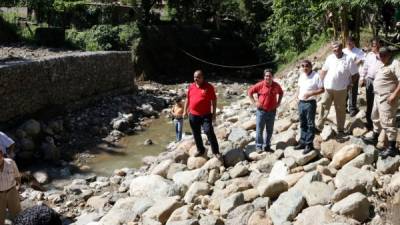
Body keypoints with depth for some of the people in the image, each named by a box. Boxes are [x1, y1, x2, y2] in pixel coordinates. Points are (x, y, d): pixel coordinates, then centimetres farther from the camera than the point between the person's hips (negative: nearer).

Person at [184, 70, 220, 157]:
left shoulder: (209, 87, -5)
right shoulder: (191, 86, 7)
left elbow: (214, 100, -2)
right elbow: (187, 99, 16)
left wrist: (214, 112, -4)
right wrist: (185, 110, 14)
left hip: (206, 115, -4)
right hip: (193, 115, 5)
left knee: (209, 132, -12)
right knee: (196, 134, 11)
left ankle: (216, 151, -3)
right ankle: (200, 150, 27)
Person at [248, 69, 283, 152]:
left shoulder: (276, 86, 0)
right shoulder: (260, 85, -10)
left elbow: (281, 93, 20)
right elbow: (250, 91, -1)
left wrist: (278, 102, 9)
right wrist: (254, 102, -6)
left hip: (272, 111, 3)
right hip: (261, 111, -3)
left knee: (270, 130, 11)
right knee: (259, 130, 1)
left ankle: (267, 145, 24)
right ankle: (259, 146, 12)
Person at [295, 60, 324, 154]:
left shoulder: (316, 76, -12)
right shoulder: (301, 76, 10)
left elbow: (322, 89, -12)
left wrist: (310, 93, -22)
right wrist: (298, 95, 4)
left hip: (310, 103, -7)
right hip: (301, 103, 7)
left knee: (310, 124, 1)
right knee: (303, 124, 14)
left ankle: (309, 144, 7)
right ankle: (302, 142, 23)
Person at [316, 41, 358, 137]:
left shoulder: (348, 59, -7)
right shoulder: (330, 58, 3)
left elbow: (354, 74, -3)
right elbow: (323, 71, 11)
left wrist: (349, 84, -4)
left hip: (341, 89, -3)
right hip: (328, 88, 3)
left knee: (340, 110, 8)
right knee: (324, 107, 9)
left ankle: (341, 130, 18)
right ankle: (319, 126, 20)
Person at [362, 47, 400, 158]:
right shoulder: (381, 64, 13)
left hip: (387, 98, -10)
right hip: (378, 96, 10)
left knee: (387, 122, -8)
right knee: (376, 117, 22)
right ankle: (374, 138, 40)